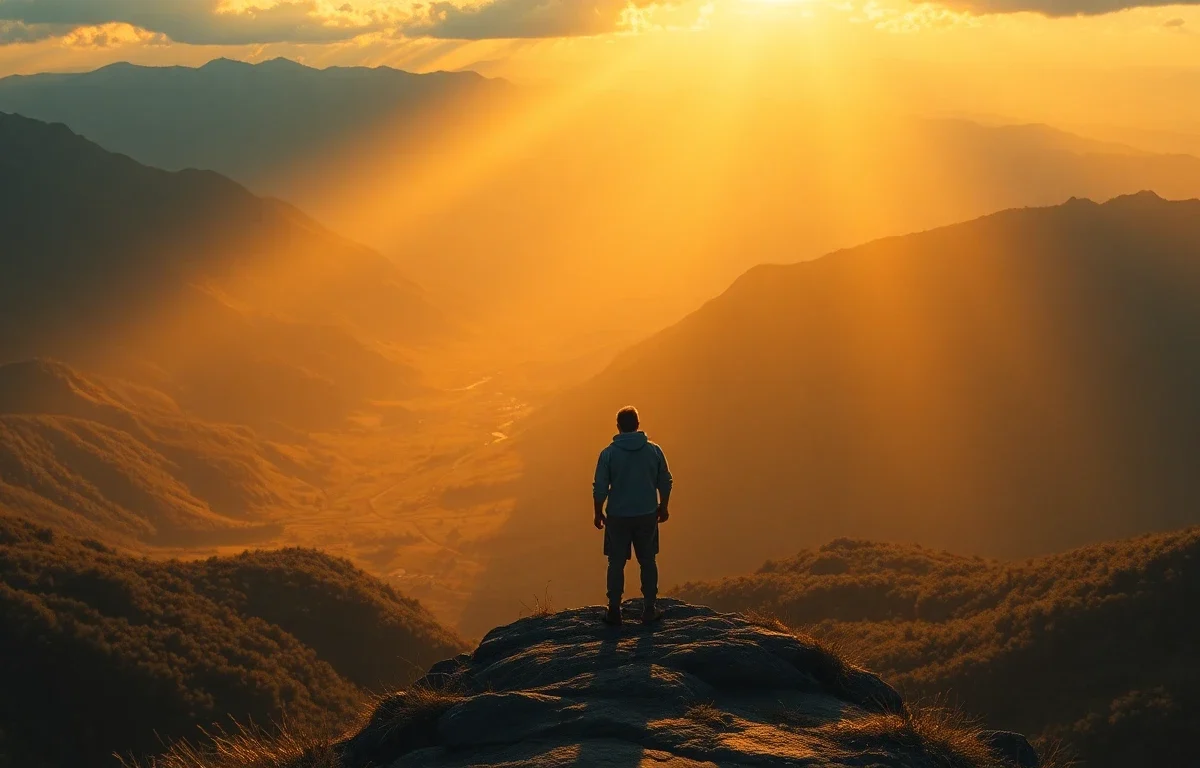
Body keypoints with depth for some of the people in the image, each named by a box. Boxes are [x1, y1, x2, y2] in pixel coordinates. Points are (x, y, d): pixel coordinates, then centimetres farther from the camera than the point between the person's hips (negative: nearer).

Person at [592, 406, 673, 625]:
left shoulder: (609, 453, -10)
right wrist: (663, 507, 18)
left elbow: (600, 488, -8)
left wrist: (598, 513, 6)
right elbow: (665, 483, 3)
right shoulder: (654, 450, -4)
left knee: (616, 563, 9)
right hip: (647, 515, 1)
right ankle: (649, 610, 15)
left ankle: (614, 610, 10)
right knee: (648, 562, 12)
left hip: (617, 517, -1)